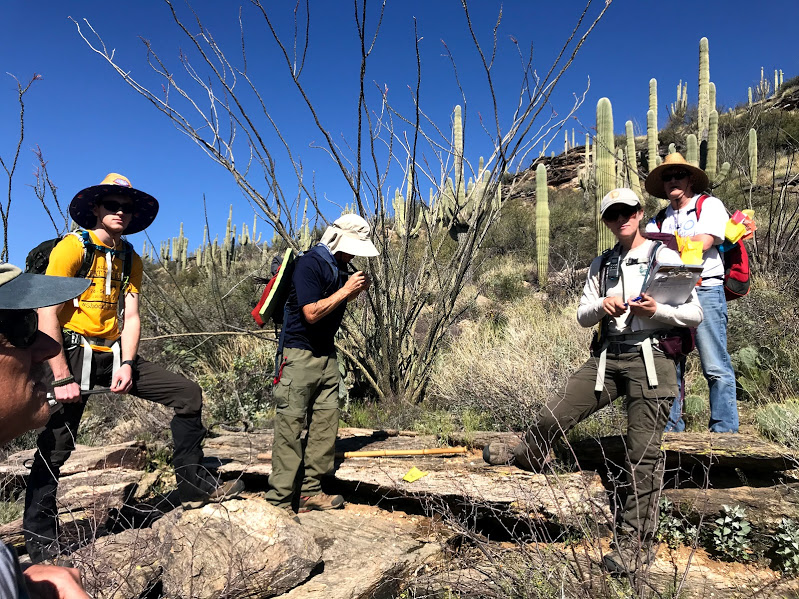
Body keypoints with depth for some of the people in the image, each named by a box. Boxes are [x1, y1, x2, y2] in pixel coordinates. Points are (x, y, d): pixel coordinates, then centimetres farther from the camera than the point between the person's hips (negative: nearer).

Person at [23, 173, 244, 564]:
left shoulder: (131, 260, 10)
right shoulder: (73, 247, -10)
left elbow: (130, 317, 6)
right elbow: (47, 314, -15)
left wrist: (126, 363, -9)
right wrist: (62, 378, -18)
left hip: (113, 354, 6)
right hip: (73, 352, -6)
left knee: (188, 394, -2)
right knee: (55, 447, -2)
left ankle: (193, 485, 5)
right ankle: (39, 538, 17)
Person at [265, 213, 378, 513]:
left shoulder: (337, 267, 11)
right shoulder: (309, 264, -16)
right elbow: (312, 313, -23)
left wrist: (355, 291, 4)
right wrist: (345, 290, -16)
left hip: (326, 355, 9)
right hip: (300, 355, -9)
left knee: (326, 422, 7)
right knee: (290, 425, -4)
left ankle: (310, 491, 16)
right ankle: (280, 499, 3)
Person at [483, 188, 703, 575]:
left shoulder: (664, 256, 2)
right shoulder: (601, 265, 15)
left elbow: (695, 314, 0)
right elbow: (582, 317, 13)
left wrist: (657, 310, -18)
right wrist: (601, 306, -8)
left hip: (650, 358, -4)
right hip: (606, 357, 4)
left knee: (643, 452, -4)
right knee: (553, 415, 2)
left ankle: (635, 543, 8)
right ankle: (529, 456, 35)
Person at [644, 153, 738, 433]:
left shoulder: (710, 205, 7)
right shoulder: (660, 220, 22)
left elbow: (702, 243, -9)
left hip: (704, 291, -5)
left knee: (716, 367, -5)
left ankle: (725, 431, 2)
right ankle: (670, 429, 11)